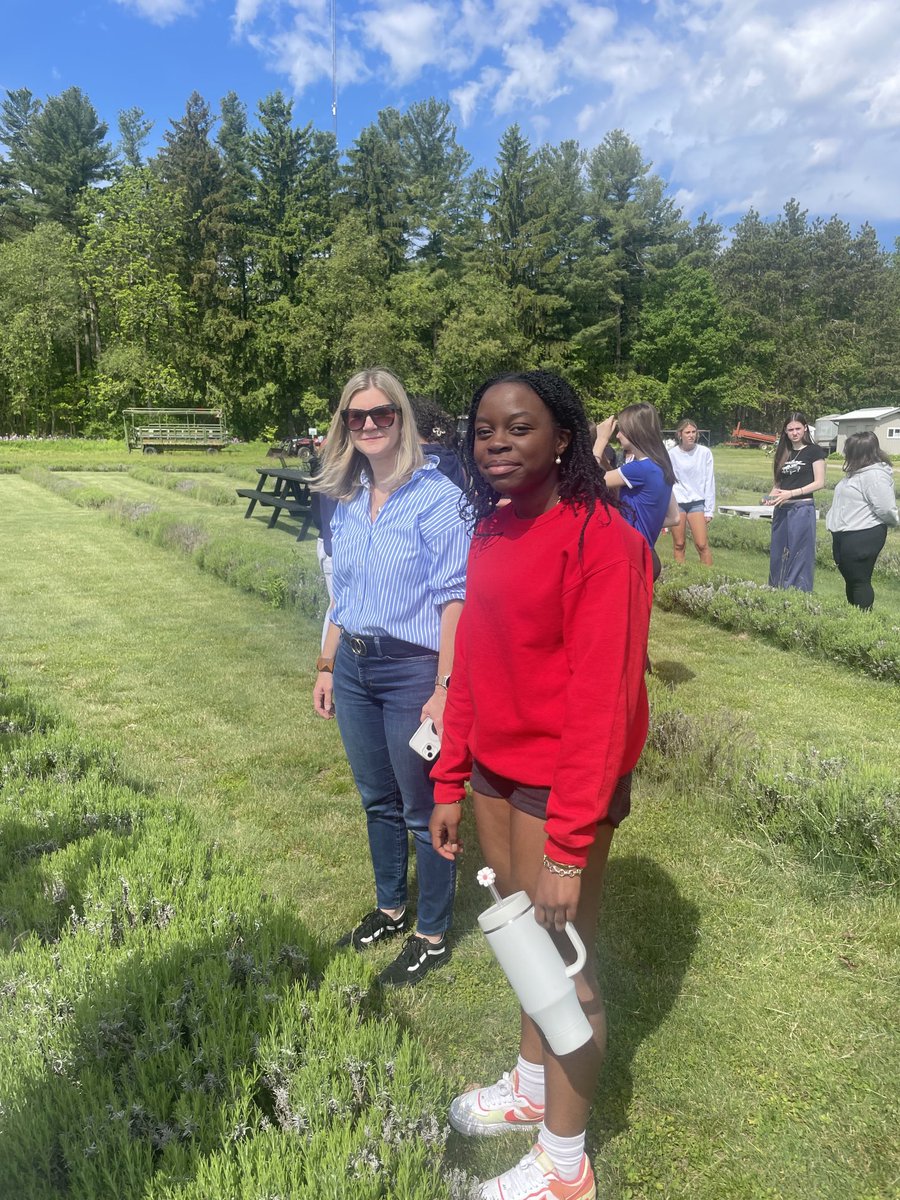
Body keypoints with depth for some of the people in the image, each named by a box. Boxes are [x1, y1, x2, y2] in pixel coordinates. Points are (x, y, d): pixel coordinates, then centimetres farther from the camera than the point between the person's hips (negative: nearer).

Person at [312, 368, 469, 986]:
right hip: (354, 667, 7)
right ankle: (389, 910, 39)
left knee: (423, 809, 7)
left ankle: (432, 936, 26)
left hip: (411, 668, -6)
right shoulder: (348, 502, 8)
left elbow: (453, 599, -16)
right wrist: (327, 667, 15)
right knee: (377, 800, 19)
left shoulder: (436, 497, -12)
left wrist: (443, 690, -20)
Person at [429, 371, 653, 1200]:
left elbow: (601, 698, -22)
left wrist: (570, 845, -22)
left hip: (559, 784, -7)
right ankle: (531, 1086, 49)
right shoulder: (492, 532, 4)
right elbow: (471, 666, 7)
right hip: (493, 772, 7)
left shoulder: (603, 541, -19)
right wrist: (449, 782, 7)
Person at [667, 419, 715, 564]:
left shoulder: (705, 452, -1)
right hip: (676, 502, 0)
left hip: (697, 502, 0)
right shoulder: (672, 454, -1)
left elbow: (709, 482, 2)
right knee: (679, 545, 5)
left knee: (702, 544, -6)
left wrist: (709, 510, 1)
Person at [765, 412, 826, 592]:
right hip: (781, 510, 6)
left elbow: (819, 482, -7)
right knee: (777, 555, 8)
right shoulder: (783, 453, 14)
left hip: (802, 508, -6)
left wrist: (791, 493, -15)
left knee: (800, 556, -4)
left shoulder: (814, 451, -2)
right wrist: (771, 496, -5)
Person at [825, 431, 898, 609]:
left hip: (862, 537, -10)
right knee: (850, 579, 17)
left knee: (860, 581, -3)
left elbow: (886, 509, -22)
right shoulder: (859, 472, 13)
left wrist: (895, 521, -4)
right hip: (846, 536, 10)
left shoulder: (875, 475, -20)